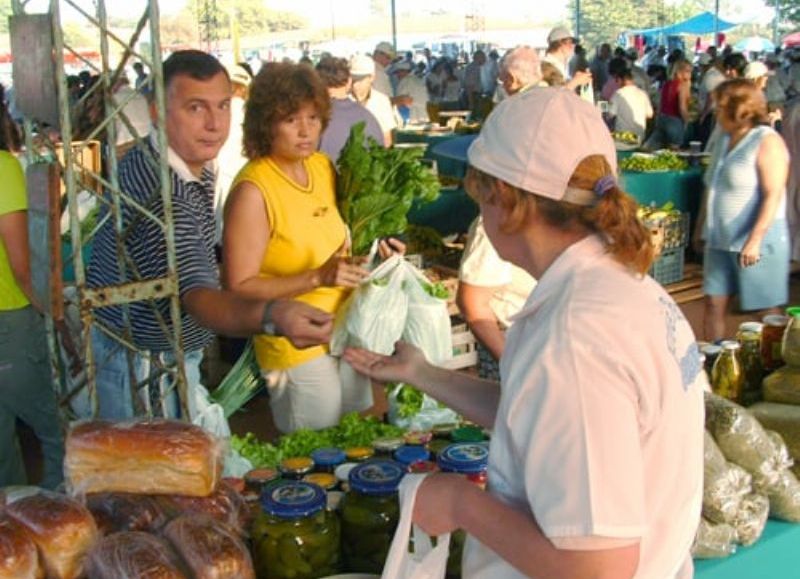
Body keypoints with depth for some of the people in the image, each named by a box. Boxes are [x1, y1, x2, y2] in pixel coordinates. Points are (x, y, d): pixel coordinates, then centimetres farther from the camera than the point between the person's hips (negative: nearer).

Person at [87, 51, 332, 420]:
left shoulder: (195, 163, 1)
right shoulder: (160, 192, -32)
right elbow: (197, 296, -45)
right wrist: (273, 317, -63)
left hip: (173, 355, 9)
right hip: (136, 369, -9)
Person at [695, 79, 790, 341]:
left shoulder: (767, 142, -12)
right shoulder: (724, 141, 12)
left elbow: (773, 195, -19)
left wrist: (754, 240, -25)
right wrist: (701, 228, 20)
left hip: (756, 244, -7)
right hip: (720, 241, 8)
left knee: (766, 310, 3)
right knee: (714, 303, 8)